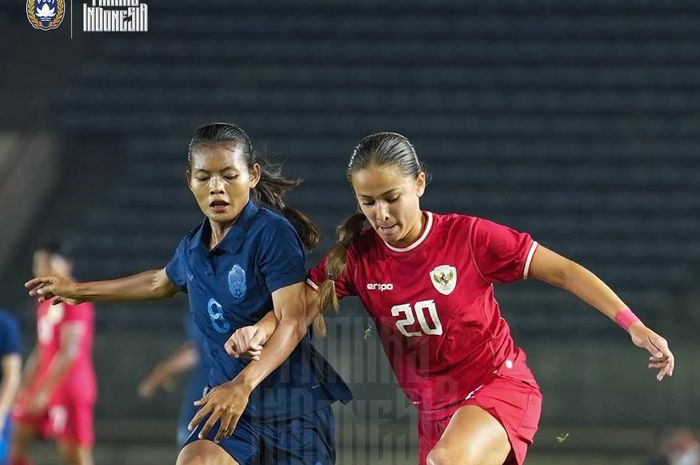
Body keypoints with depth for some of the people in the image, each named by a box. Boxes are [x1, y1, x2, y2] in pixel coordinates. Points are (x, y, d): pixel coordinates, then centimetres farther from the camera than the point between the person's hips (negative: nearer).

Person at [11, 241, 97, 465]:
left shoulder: (75, 300, -12)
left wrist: (44, 392, -21)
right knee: (15, 443, 4)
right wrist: (26, 389, 16)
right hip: (43, 387, 9)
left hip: (69, 388, -9)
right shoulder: (46, 302, 16)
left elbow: (70, 352, -19)